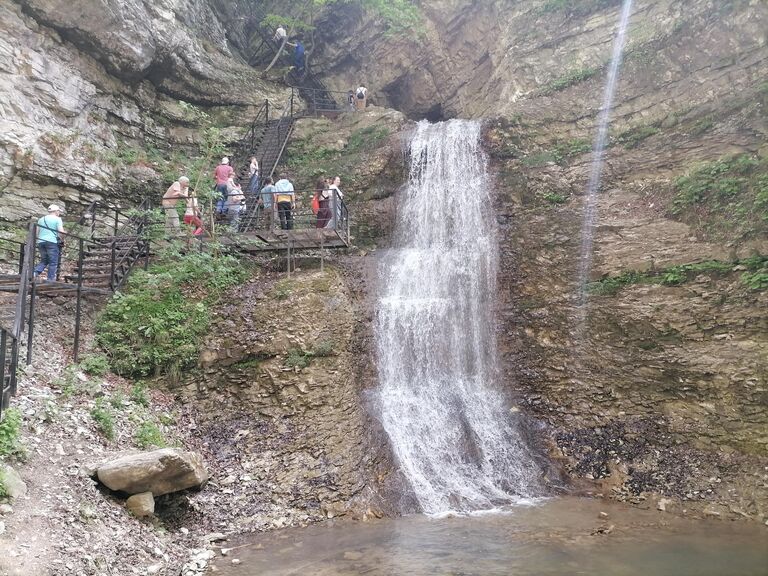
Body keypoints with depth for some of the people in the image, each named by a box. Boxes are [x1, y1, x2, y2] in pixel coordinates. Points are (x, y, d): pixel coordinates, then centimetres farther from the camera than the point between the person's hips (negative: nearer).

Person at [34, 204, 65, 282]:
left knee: (44, 260, 17)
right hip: (52, 241, -6)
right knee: (53, 262, -1)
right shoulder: (57, 219, 1)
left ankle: (35, 273, -4)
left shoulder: (41, 219, 20)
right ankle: (51, 279, -4)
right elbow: (61, 232, -10)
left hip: (40, 242, 6)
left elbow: (36, 232, 17)